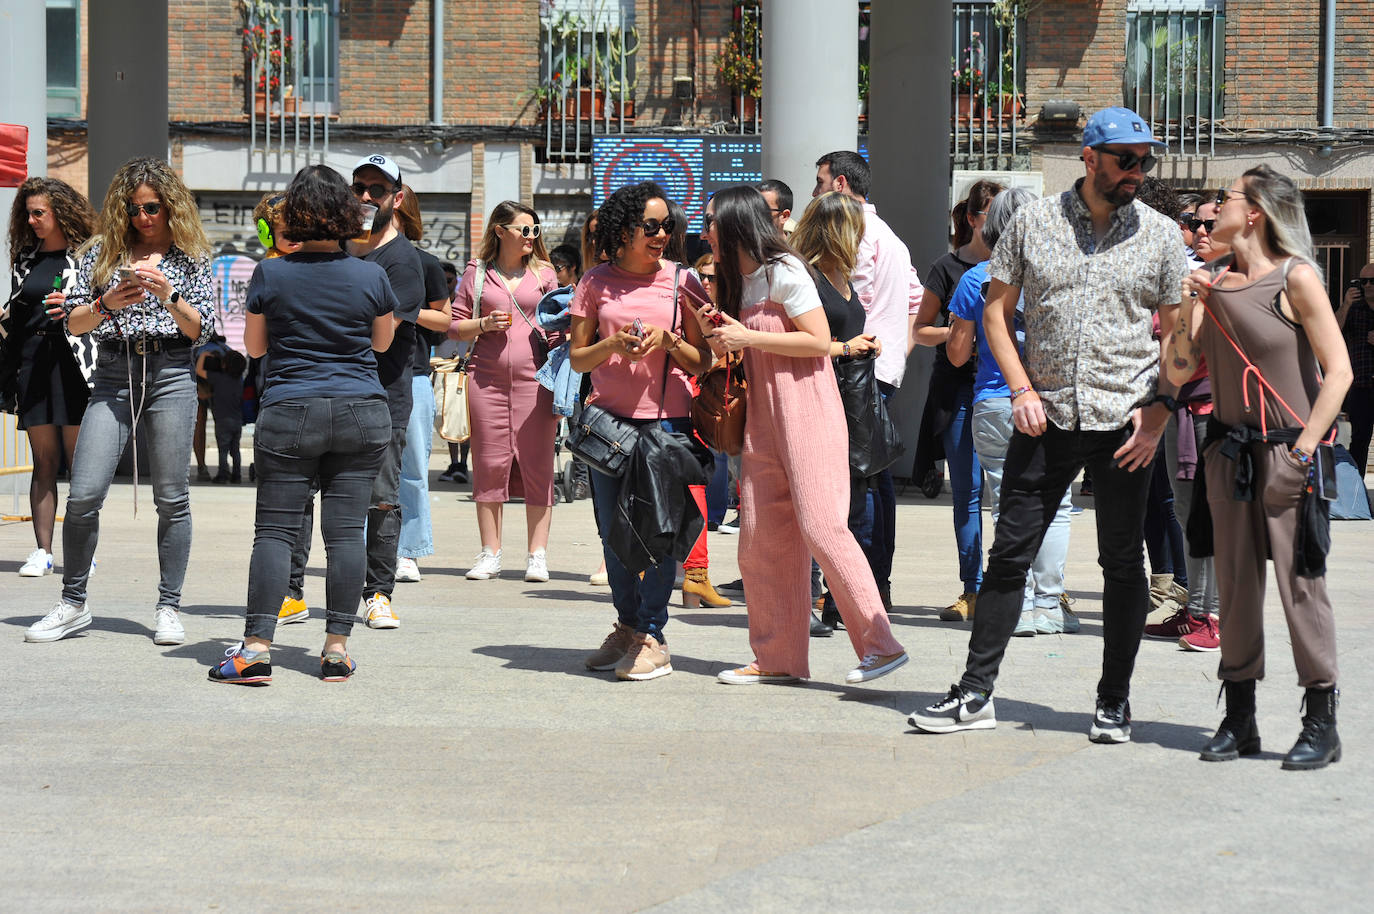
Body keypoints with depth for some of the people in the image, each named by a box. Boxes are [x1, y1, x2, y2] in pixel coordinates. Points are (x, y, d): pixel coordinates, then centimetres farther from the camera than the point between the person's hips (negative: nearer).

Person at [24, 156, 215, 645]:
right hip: (112, 375, 1)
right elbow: (73, 322, 5)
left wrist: (169, 296, -14)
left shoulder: (192, 257, 7)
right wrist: (107, 304, -13)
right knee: (83, 494, -6)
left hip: (171, 376, -1)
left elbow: (201, 330, 2)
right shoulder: (103, 251, 11)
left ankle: (169, 607, 10)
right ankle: (73, 603, 7)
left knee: (171, 498, 1)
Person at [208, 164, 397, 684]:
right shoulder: (372, 277, 0)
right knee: (346, 529, 3)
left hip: (289, 414, -1)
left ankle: (256, 647, -5)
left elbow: (254, 347, 9)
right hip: (362, 414, 1)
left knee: (276, 529, 1)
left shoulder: (270, 275, -3)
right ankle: (337, 647, 4)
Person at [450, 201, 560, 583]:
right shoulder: (476, 272, 10)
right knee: (489, 464, 1)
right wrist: (484, 325, -7)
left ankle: (537, 555, 3)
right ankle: (490, 555, 10)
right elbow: (455, 326, 11)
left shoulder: (543, 273, 12)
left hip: (534, 377, 0)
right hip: (488, 378, 0)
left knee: (537, 464, -2)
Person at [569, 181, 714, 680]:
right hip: (609, 419, 2)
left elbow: (703, 362, 6)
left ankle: (652, 636, 1)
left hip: (667, 419, -2)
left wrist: (669, 342, -12)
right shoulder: (597, 282, 6)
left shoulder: (681, 281, 4)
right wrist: (611, 345, -11)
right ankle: (626, 626, 24)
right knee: (612, 531, 8)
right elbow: (577, 357, 8)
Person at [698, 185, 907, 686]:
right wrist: (719, 335, 5)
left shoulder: (783, 271, -8)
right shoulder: (740, 280, 18)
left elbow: (819, 342, -15)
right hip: (764, 418, 9)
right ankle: (777, 658, 8)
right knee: (759, 538, 3)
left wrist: (747, 337, -13)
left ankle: (881, 644, -10)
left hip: (805, 409, -9)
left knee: (820, 525, -14)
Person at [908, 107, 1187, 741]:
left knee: (1122, 562, 5)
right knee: (1009, 553, 1)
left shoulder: (1160, 234, 4)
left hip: (1124, 423, 0)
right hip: (1045, 418, 0)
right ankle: (975, 693, 8)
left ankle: (1114, 701, 17)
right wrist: (1023, 390, -3)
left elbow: (1176, 330, 6)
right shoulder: (1032, 222, 4)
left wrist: (1160, 407, -6)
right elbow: (997, 312, 8)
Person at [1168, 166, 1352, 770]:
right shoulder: (1213, 280, 9)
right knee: (1234, 586, 8)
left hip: (1288, 454, -6)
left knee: (1301, 584, -4)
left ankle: (1321, 724, 5)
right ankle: (1239, 720, 17)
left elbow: (1338, 371, -10)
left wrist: (1303, 450, -13)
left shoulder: (1295, 277, -8)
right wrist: (1190, 308, -4)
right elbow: (1179, 371, 9)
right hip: (1229, 451, 6)